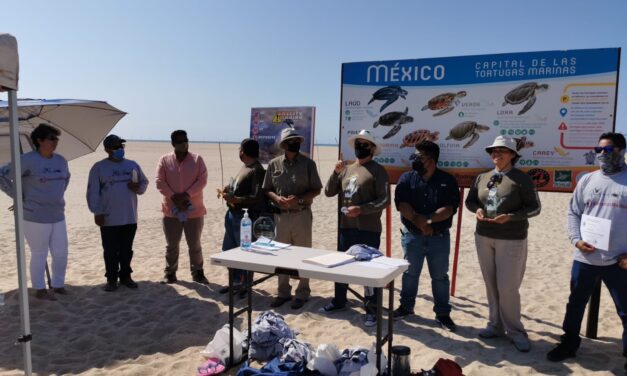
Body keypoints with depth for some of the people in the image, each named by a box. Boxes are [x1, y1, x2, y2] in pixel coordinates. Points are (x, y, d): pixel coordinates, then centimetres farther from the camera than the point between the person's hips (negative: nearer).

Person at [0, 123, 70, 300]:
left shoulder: (61, 161, 7)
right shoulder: (28, 160, -14)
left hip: (58, 216, 6)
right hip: (35, 217, -6)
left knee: (61, 254, 11)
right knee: (39, 255, 5)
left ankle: (58, 285, 29)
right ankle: (40, 290, 20)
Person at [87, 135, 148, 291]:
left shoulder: (133, 165, 7)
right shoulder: (99, 167, -4)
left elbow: (144, 182, 16)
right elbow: (93, 192, -5)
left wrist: (138, 188, -8)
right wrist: (97, 212, -10)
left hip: (130, 218, 3)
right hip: (109, 219, -3)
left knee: (127, 250, 12)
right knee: (111, 251, 5)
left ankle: (125, 276, 25)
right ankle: (111, 279, 17)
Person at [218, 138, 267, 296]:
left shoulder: (257, 171, -16)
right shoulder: (244, 167, 14)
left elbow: (257, 198, -24)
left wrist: (235, 199, -23)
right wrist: (227, 189, 6)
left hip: (246, 216, -10)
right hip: (233, 213, 10)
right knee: (228, 249, 17)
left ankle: (245, 285, 15)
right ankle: (236, 281, 30)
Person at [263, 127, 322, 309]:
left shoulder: (308, 163, -4)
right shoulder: (274, 164, 2)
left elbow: (316, 190, -2)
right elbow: (267, 190, 7)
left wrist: (299, 199, -16)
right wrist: (277, 198, -14)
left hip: (301, 215, -2)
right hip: (281, 215, 3)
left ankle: (302, 293, 20)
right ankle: (283, 292, 26)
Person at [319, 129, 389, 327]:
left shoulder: (378, 171, -7)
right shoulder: (346, 169, 10)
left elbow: (385, 200, -12)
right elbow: (329, 192, 10)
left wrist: (361, 209, -21)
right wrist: (336, 172, -4)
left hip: (369, 229, -6)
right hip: (346, 227, 6)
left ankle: (372, 309, 12)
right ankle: (339, 300, 33)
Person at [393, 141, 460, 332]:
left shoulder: (447, 180, -2)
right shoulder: (407, 178, 1)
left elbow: (450, 207, -12)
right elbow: (401, 204, -10)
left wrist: (429, 220, -23)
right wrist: (418, 220, -22)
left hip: (439, 238, -1)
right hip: (412, 236, 1)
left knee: (440, 277, 8)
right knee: (410, 273, 14)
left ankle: (443, 314, 21)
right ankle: (406, 306, 31)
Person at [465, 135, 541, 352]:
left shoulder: (522, 179, -6)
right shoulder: (482, 178, 8)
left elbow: (534, 208, -7)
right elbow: (470, 200, 15)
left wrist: (510, 217, -21)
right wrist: (477, 209, -8)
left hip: (512, 240, -5)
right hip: (483, 237, 5)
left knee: (508, 287, -4)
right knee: (491, 285, 12)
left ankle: (515, 331, 13)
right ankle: (495, 325, 24)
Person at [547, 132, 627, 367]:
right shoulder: (587, 180, 7)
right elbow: (573, 212, 9)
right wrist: (576, 239, -6)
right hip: (585, 258, 3)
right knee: (575, 304, 15)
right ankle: (569, 344, 33)